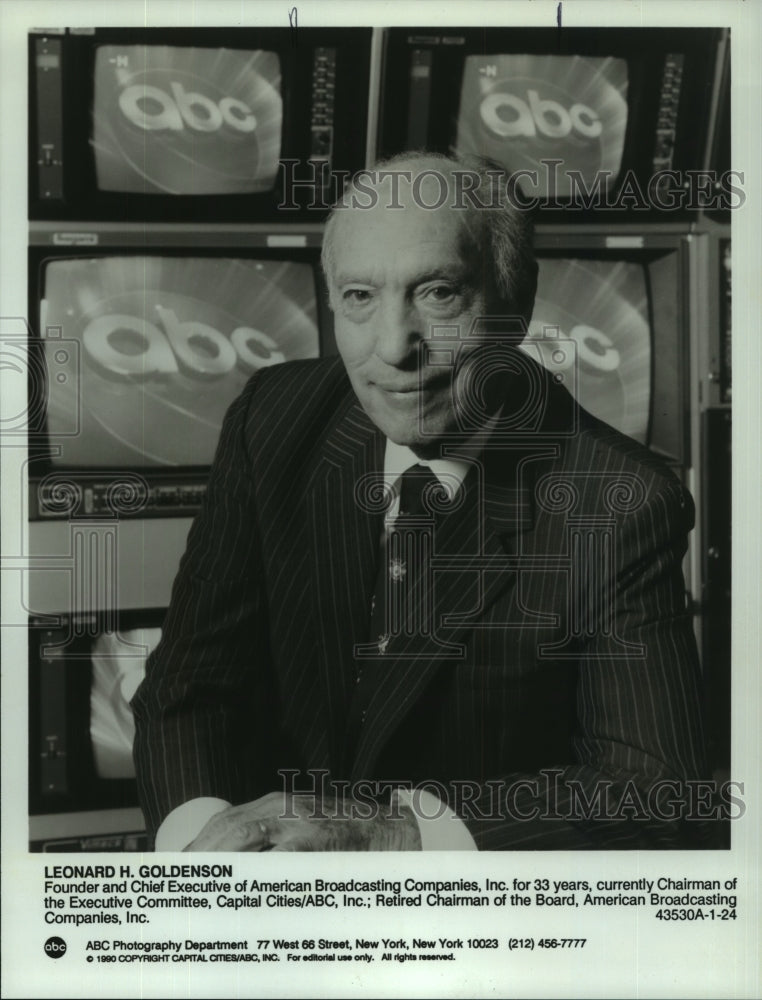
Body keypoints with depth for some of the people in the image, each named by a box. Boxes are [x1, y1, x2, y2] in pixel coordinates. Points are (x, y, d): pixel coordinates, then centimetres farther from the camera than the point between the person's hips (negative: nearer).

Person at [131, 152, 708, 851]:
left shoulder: (621, 507, -15)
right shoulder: (273, 417, -4)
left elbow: (654, 793, -15)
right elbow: (189, 679, -3)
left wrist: (401, 833, -26)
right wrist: (199, 826, -22)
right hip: (269, 829, 3)